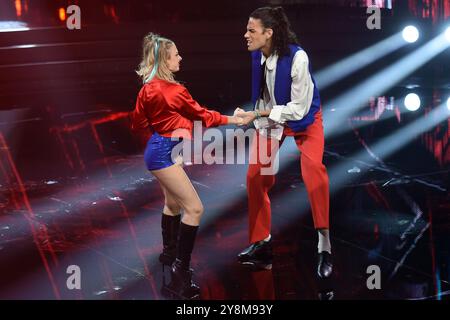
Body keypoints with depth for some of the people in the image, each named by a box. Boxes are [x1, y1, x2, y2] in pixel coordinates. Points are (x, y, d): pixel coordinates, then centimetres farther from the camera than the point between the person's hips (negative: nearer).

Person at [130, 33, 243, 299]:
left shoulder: (148, 88, 4)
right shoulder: (174, 92, -21)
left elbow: (138, 122, 12)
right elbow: (202, 116, -9)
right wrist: (233, 120, 3)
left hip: (160, 148, 10)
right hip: (165, 153, -10)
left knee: (173, 203, 26)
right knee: (194, 209, -12)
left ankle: (169, 253, 44)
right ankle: (180, 273, -14)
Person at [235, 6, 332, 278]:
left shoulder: (296, 57, -29)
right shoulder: (257, 56, -12)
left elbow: (299, 109, -26)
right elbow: (260, 95, 4)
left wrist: (257, 114, -26)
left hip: (304, 120, -6)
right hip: (270, 120, 6)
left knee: (313, 170, -26)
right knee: (255, 176, 1)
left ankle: (325, 248, -22)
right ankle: (261, 243, 17)